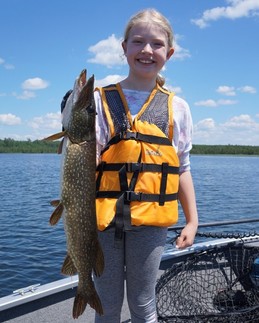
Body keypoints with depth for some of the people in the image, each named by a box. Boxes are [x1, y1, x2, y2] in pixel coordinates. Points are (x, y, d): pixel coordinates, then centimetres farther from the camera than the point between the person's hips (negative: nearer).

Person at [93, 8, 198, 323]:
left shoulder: (176, 107, 5)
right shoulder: (101, 100, 0)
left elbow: (182, 168, 10)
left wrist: (192, 220, 9)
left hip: (150, 220, 1)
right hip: (105, 218, 0)